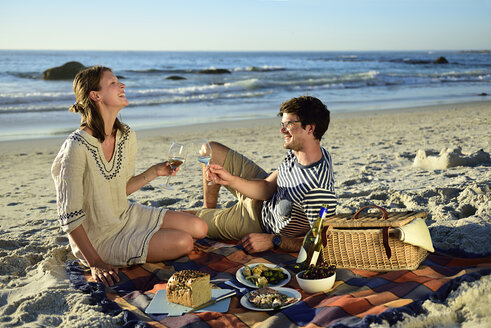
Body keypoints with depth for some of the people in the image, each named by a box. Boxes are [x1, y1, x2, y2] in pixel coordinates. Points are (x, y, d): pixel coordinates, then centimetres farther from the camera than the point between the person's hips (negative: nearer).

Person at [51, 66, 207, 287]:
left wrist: (154, 172, -4)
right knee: (183, 243, -18)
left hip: (126, 216, 8)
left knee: (199, 228, 2)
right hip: (97, 238, -7)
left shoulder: (127, 136, -3)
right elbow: (69, 216, -22)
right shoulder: (77, 148, -26)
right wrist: (96, 264, -24)